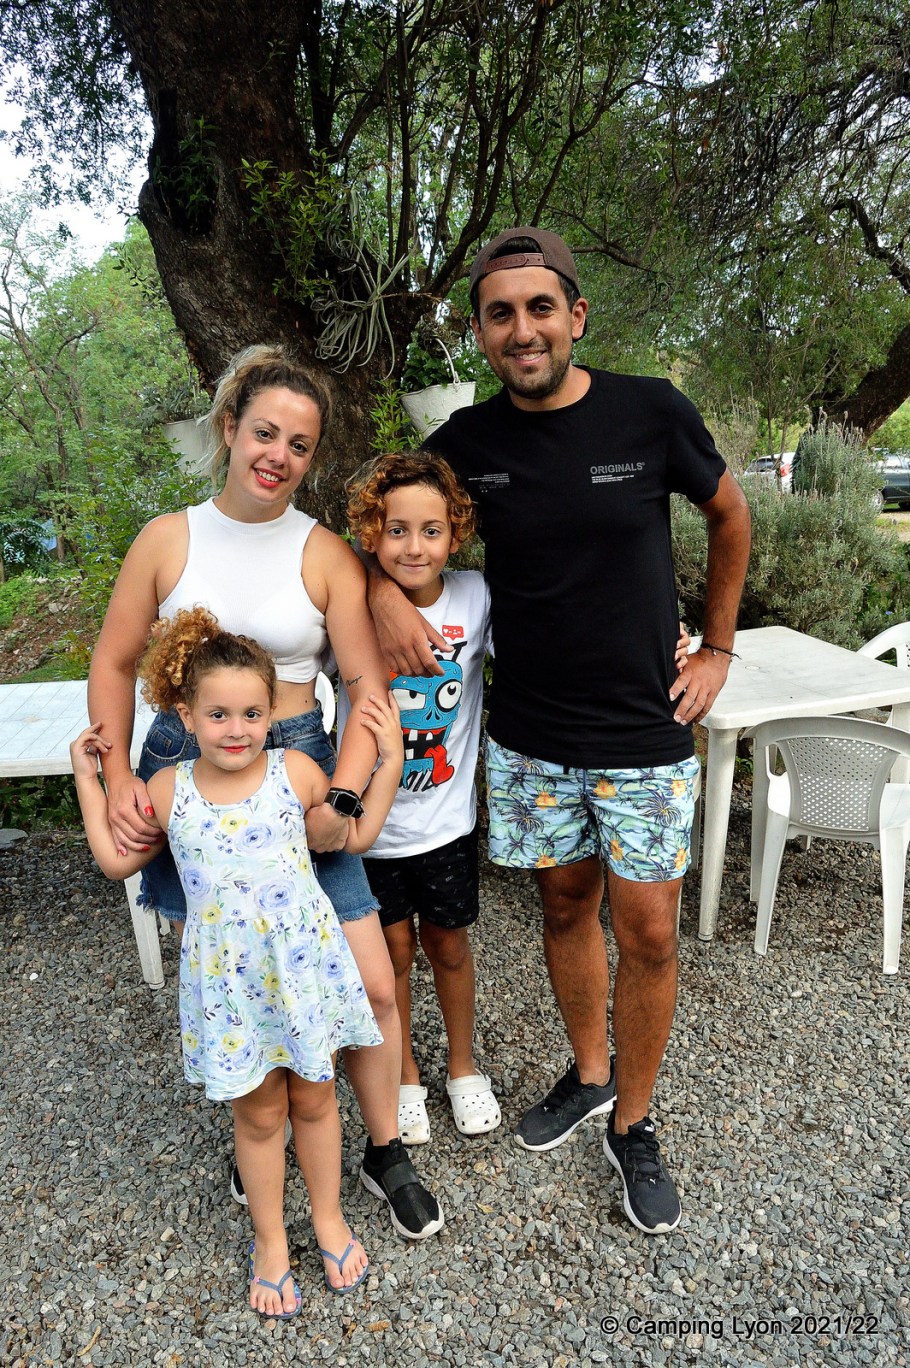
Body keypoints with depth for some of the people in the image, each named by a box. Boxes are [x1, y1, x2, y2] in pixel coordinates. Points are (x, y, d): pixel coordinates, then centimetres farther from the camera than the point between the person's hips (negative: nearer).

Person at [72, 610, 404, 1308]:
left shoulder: (296, 771, -11)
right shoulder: (167, 790, -6)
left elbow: (356, 836, 0)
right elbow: (117, 859, 8)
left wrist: (391, 758, -7)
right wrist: (87, 776, 8)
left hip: (304, 965, 0)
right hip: (228, 980, 1)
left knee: (313, 1098, 18)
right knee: (258, 1114, 17)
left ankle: (329, 1218, 44)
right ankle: (270, 1239, 42)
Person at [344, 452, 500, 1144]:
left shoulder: (477, 598, -14)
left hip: (446, 820, 1)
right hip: (369, 822, 0)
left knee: (448, 944, 19)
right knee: (392, 951, 16)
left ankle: (463, 1066, 45)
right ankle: (404, 1075, 43)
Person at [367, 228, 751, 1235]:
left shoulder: (651, 413, -8)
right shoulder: (467, 441, -3)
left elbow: (728, 514, 8)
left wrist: (717, 648, 6)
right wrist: (385, 587, -12)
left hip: (646, 736, -1)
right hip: (529, 736, 2)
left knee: (647, 932, 4)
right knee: (565, 906, 16)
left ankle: (632, 1124, 28)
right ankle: (588, 1073, 41)